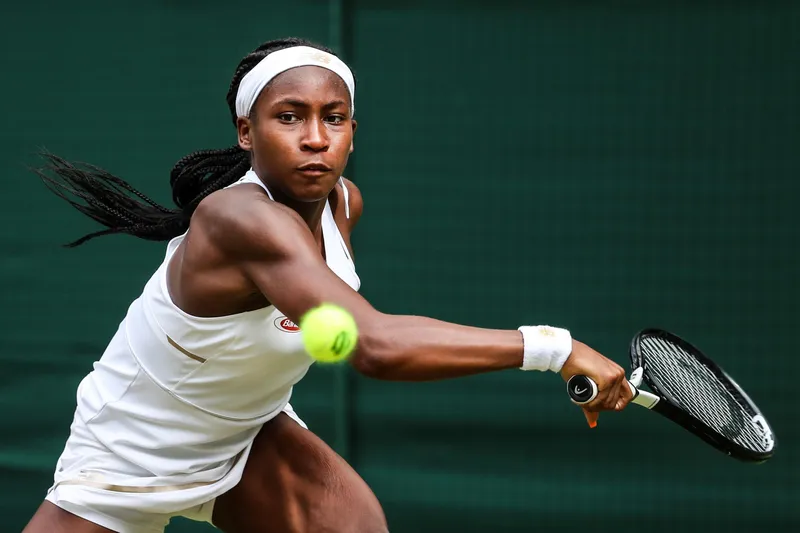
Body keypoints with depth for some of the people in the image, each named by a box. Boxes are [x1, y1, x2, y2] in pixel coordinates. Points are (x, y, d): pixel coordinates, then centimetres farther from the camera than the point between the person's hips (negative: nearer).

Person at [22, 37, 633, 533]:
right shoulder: (243, 219, -37)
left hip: (248, 433, 6)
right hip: (122, 463, -5)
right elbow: (375, 345, -50)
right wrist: (551, 346, -52)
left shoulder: (343, 201, -11)